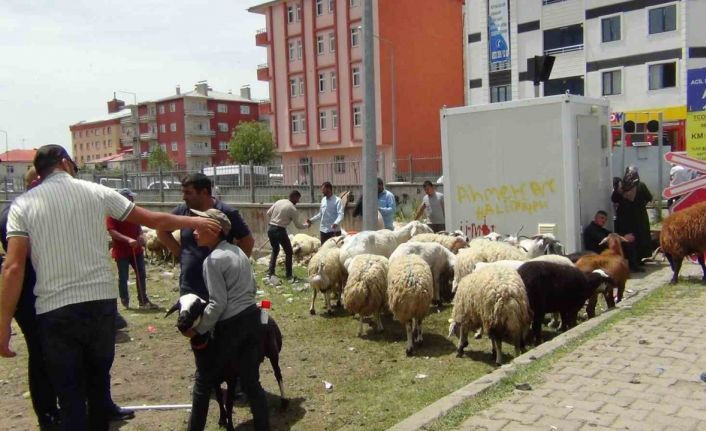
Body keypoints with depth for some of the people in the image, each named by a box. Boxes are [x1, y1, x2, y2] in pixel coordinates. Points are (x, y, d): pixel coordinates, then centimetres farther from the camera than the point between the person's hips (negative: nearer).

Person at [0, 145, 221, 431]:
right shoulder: (96, 192, 4)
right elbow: (154, 220, 9)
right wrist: (195, 222, 23)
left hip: (55, 310, -1)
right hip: (101, 303, 2)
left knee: (69, 395, 8)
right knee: (99, 381, 22)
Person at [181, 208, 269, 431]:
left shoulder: (212, 260, -13)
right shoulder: (238, 251, 11)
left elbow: (217, 304, -16)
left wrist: (198, 329, -6)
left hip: (231, 325, -7)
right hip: (253, 318, 7)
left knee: (204, 379, 12)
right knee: (251, 382, 13)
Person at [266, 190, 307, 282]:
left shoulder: (279, 201, 7)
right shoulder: (293, 209, -10)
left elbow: (268, 213, 12)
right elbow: (298, 225, -2)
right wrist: (306, 225, 17)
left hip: (271, 229, 7)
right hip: (280, 231, -6)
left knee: (275, 250, 24)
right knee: (288, 252, 9)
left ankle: (270, 272, 23)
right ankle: (288, 275, 12)